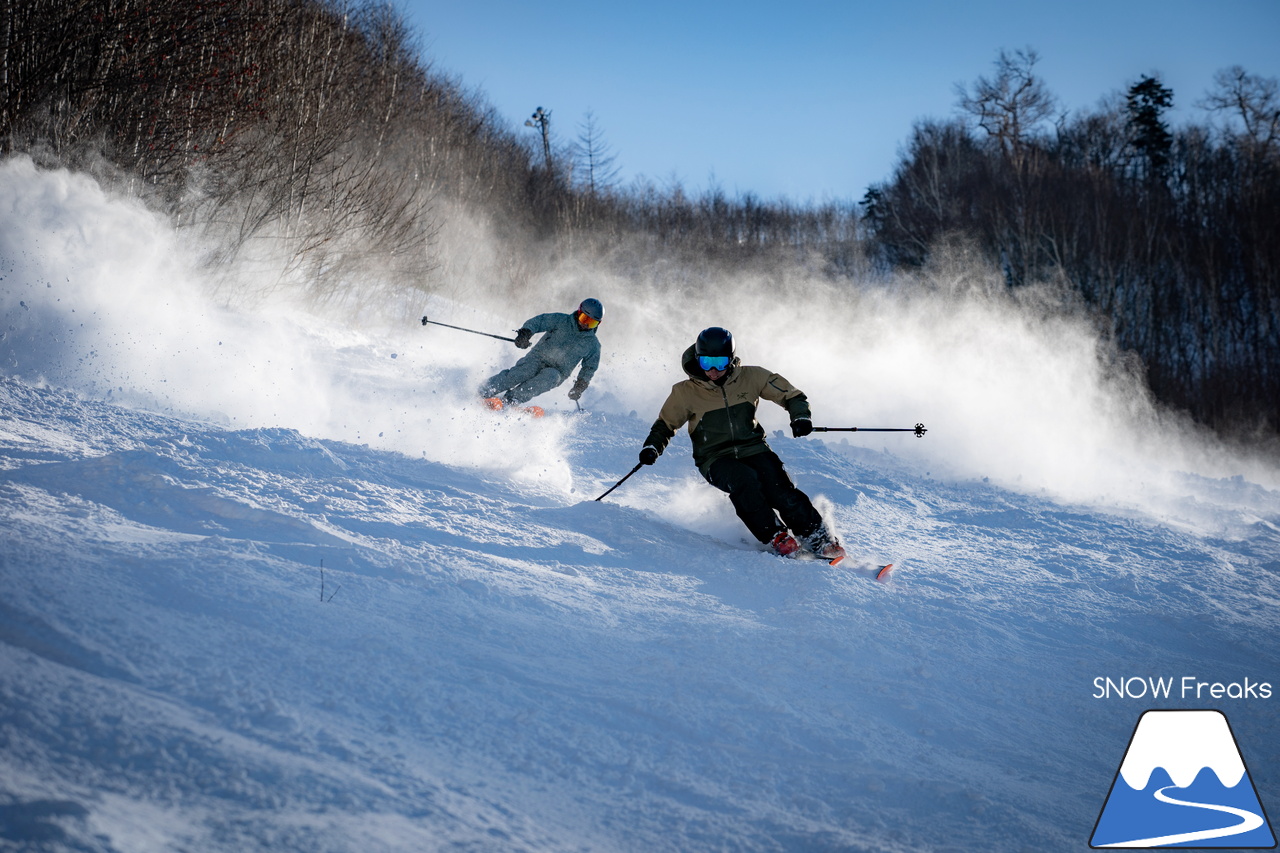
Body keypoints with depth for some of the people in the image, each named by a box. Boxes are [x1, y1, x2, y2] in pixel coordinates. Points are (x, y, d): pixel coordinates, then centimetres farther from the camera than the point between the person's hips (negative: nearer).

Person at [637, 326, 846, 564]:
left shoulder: (751, 377, -1)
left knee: (782, 493, -21)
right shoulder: (685, 392, -3)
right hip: (715, 459, -1)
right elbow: (665, 424, 11)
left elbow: (792, 395, 6)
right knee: (744, 480, -33)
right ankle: (776, 537, -21)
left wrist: (800, 417, -14)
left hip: (753, 449, 1)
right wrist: (652, 447, -8)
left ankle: (821, 541, -10)